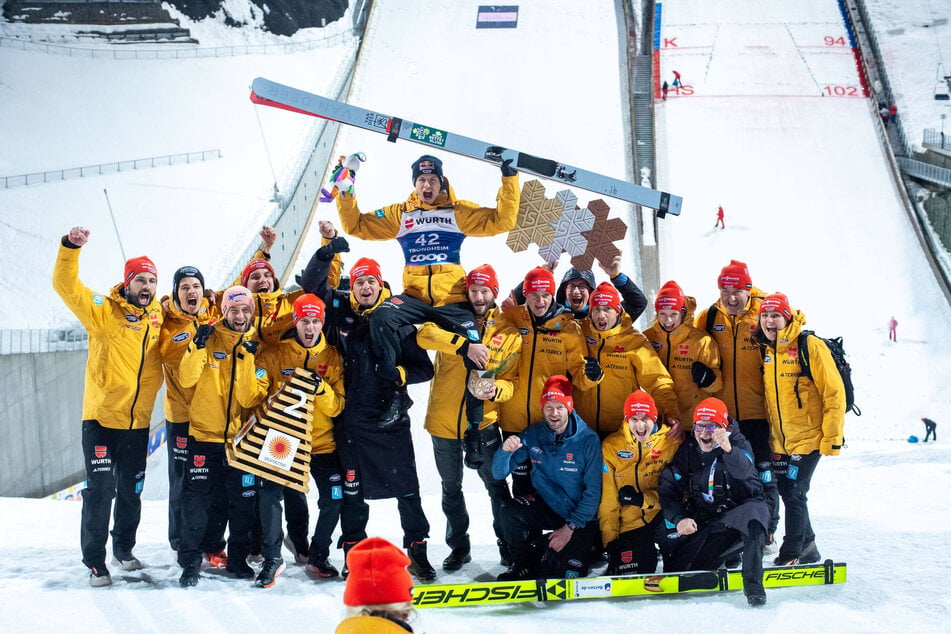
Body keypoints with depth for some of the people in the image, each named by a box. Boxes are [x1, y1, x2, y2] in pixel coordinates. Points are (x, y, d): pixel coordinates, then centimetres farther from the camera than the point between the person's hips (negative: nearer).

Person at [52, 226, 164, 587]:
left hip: (138, 422, 4)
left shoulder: (160, 316, 3)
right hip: (100, 419, -4)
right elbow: (66, 285, -15)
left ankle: (123, 550, 34)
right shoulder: (104, 311, -6)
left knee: (131, 492, 15)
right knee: (99, 492, -4)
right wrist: (70, 247, -28)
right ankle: (95, 562, 8)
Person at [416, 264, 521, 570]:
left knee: (496, 485, 4)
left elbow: (513, 380, 0)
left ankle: (507, 544, 23)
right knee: (451, 487, 14)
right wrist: (465, 345, -35)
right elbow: (424, 334, -23)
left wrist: (496, 390, -23)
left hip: (483, 422, -1)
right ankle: (458, 547, 30)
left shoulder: (509, 333, 1)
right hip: (444, 420, 1)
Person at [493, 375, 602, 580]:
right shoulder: (532, 435, -7)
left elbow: (593, 491, -14)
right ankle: (526, 565, 2)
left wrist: (570, 527, -16)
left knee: (567, 574, -18)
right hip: (545, 506, 3)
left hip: (578, 517, -3)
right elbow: (499, 473, -6)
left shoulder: (588, 439, -16)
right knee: (510, 513, -26)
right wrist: (505, 451, -27)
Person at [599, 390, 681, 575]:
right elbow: (608, 500, 1)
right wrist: (610, 538, -3)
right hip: (629, 524, 0)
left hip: (661, 514, 0)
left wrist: (643, 499, -17)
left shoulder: (672, 441, -3)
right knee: (631, 578, -14)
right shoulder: (611, 446, 0)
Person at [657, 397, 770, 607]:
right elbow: (668, 490, -4)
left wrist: (728, 449, -52)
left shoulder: (738, 443, -9)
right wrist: (678, 519, -22)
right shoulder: (687, 450, -1)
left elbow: (743, 471, -31)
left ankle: (752, 581, -34)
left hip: (737, 509, -3)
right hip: (701, 517, 3)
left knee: (755, 511, -35)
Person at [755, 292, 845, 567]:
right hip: (779, 440, 7)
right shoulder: (766, 351, 5)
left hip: (809, 437, -6)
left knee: (794, 494, -7)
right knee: (786, 493, 12)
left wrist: (832, 438, -17)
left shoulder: (810, 346, -15)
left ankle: (791, 554, 5)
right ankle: (807, 548, 28)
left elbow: (834, 393, -15)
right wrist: (768, 430, 15)